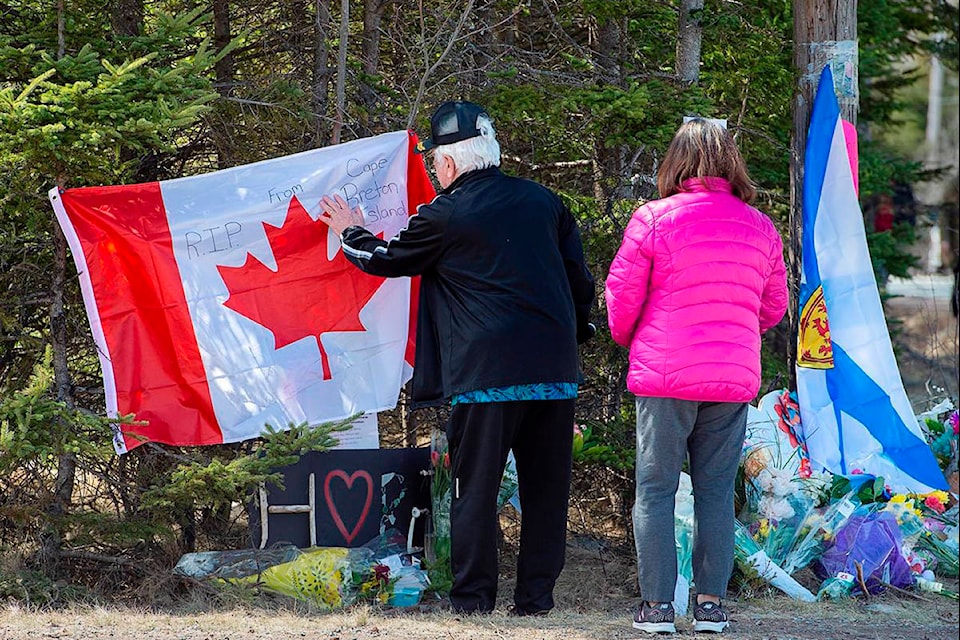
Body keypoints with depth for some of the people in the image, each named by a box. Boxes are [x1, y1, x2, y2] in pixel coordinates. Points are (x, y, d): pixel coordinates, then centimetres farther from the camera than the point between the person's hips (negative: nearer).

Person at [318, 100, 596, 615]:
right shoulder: (544, 201, 9)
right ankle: (536, 596, 10)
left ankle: (473, 599, 6)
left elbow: (385, 260, 14)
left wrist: (351, 233, 33)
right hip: (555, 369, 4)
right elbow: (579, 279, 14)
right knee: (545, 486, 8)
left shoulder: (444, 216, -3)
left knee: (475, 489, 4)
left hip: (486, 374, -4)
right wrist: (575, 335, 29)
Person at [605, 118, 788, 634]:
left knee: (655, 489, 4)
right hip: (733, 378, 3)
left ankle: (657, 604, 1)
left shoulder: (653, 219, -6)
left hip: (664, 377, -3)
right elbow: (774, 306, 15)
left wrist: (627, 339, 19)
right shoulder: (760, 229, 5)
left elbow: (621, 296, -2)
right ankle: (711, 603, 8)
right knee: (716, 490, 9)